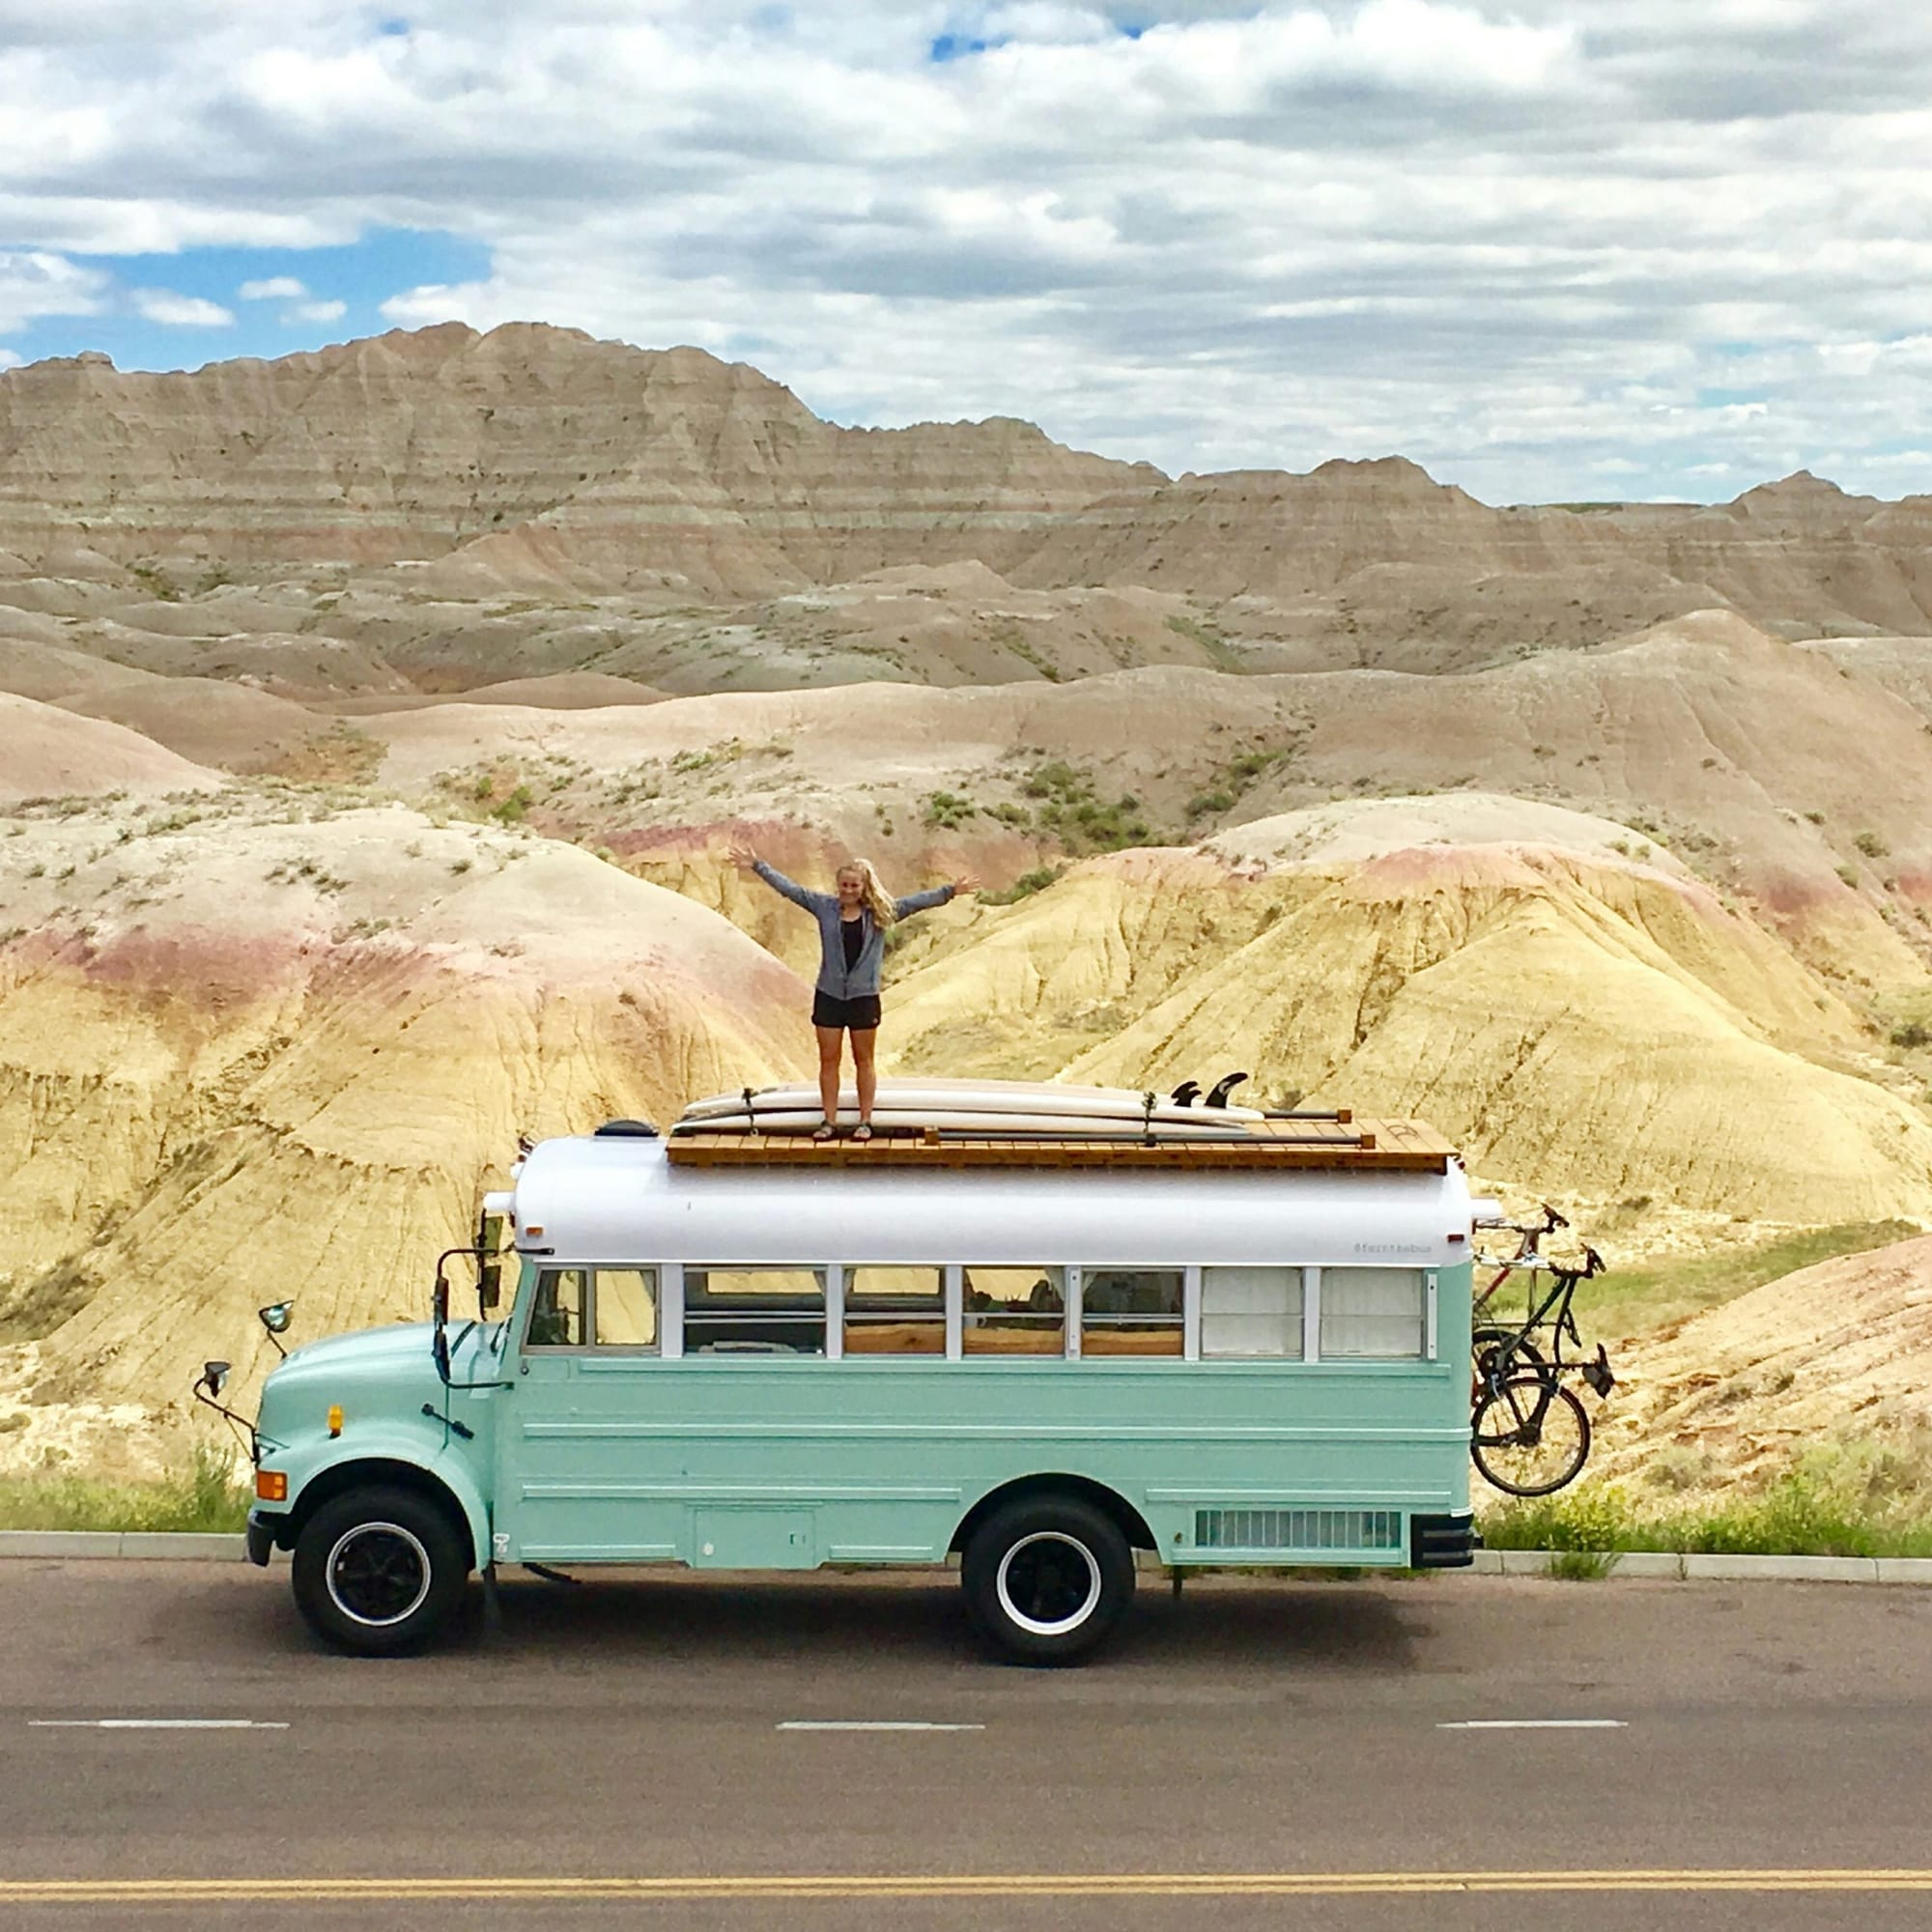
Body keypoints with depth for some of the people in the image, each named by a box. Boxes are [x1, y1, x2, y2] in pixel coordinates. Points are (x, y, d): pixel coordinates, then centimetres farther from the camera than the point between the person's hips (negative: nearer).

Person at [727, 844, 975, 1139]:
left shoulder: (879, 912, -2)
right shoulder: (824, 906, 0)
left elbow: (917, 901, -6)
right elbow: (789, 888, 0)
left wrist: (950, 891, -15)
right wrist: (757, 866, -3)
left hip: (864, 996, -1)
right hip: (828, 994, 1)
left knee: (863, 1061, 8)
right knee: (828, 1060, 6)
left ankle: (865, 1121, 16)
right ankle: (830, 1121, 15)